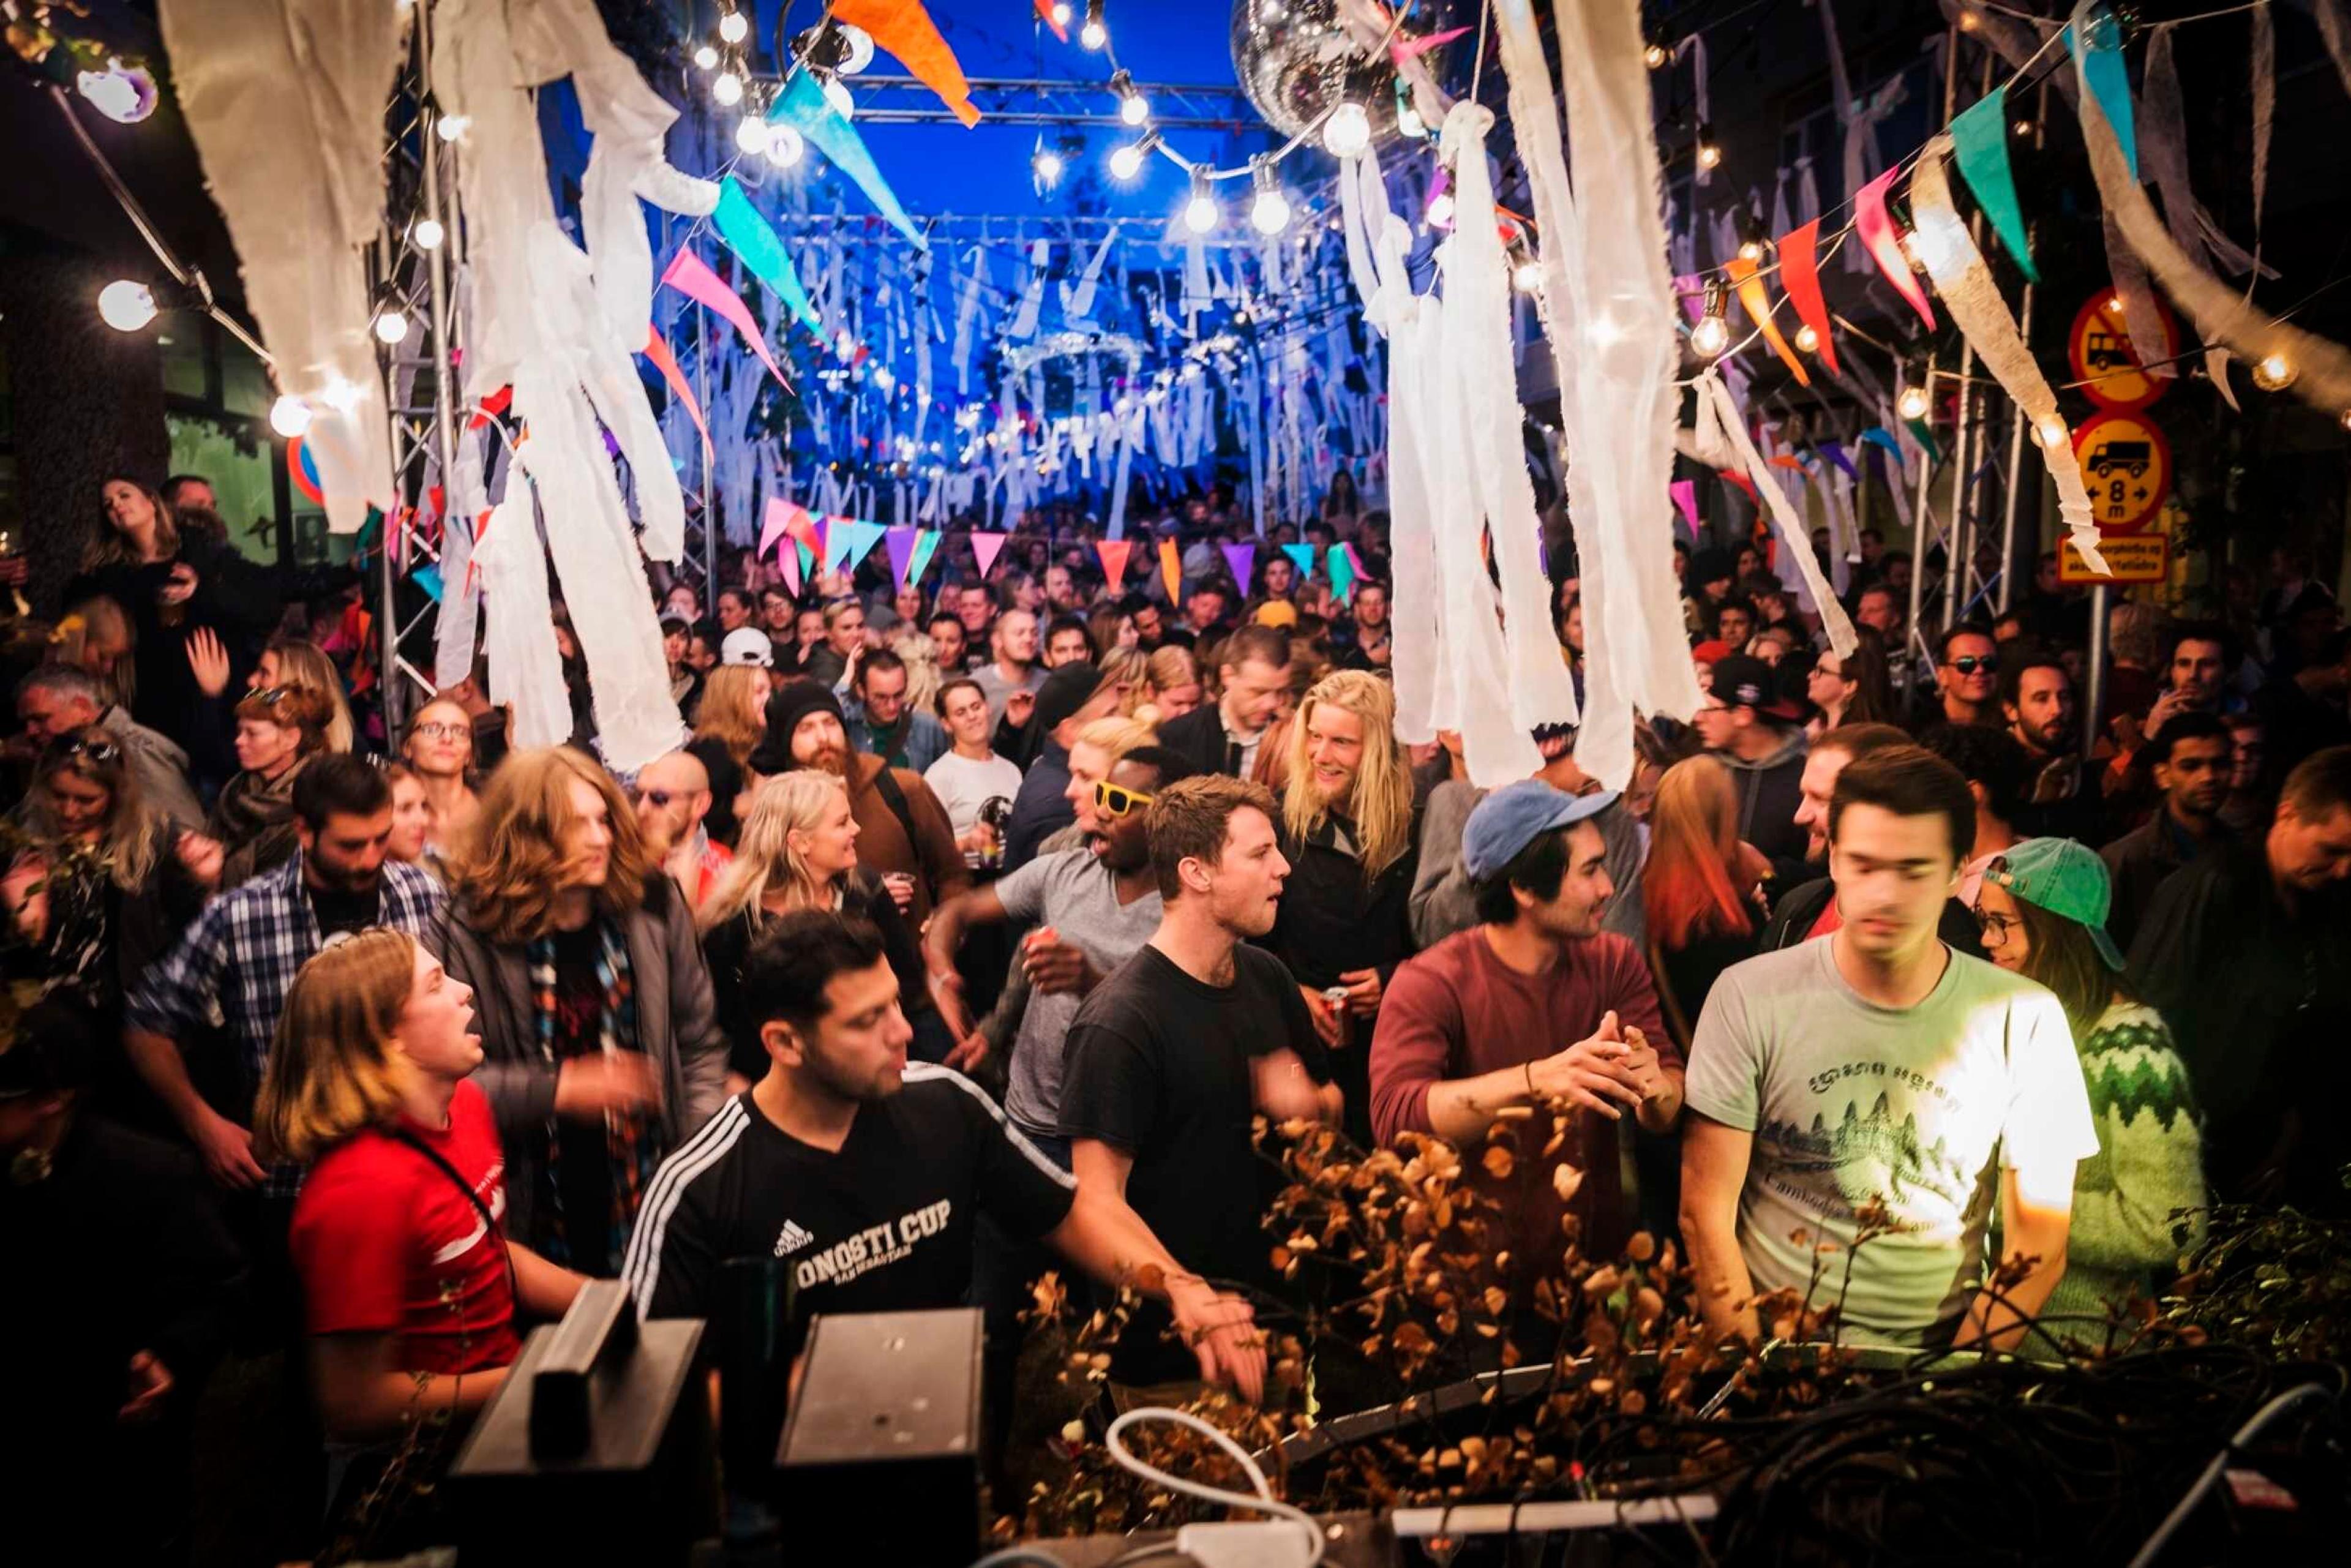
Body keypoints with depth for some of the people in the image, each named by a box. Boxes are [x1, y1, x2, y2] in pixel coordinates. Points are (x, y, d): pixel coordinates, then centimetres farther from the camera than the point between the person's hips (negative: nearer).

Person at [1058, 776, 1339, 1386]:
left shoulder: (1265, 977, 2)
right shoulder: (1117, 1024, -21)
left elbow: (1332, 1103, 16)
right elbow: (1098, 1201, -21)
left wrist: (1308, 1103, -7)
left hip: (1270, 1291, 7)